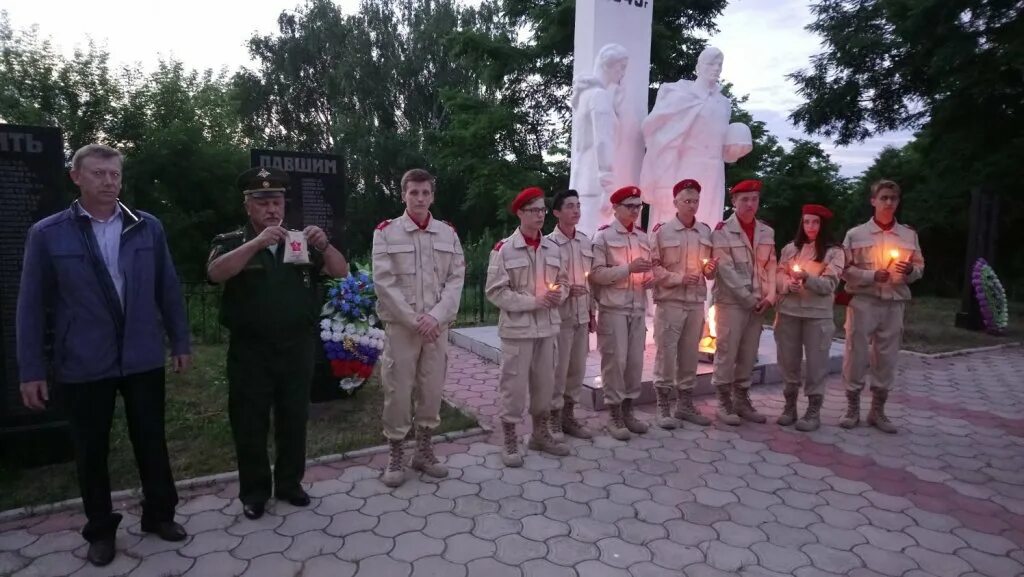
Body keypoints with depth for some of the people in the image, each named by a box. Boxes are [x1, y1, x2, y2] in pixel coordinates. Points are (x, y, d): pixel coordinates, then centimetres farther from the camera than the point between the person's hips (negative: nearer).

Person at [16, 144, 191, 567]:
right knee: (91, 451, 13)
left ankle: (159, 514, 32)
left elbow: (168, 289, 5)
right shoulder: (47, 234, -4)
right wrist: (31, 370, -2)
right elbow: (32, 306, -2)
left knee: (152, 441, 13)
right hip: (83, 365, -1)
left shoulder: (148, 227, 1)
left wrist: (180, 342, 5)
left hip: (144, 359, 1)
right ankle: (100, 529, 33)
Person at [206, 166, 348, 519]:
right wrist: (257, 243, -29)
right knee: (250, 424, 8)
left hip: (298, 348, 2)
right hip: (250, 351, -2)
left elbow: (341, 272, -1)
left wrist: (323, 244, -20)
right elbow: (216, 273, -19)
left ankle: (290, 484, 28)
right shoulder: (232, 242, 1)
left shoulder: (303, 243, 7)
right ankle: (254, 492, 24)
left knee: (294, 419, 12)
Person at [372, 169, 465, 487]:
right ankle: (395, 457, 19)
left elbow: (456, 278, 2)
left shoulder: (448, 233, 7)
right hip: (401, 326, -3)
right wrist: (414, 320, -13)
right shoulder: (386, 232, -2)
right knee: (398, 392, 3)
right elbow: (383, 283, -8)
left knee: (432, 389, 10)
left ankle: (424, 451, 27)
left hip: (437, 326, 3)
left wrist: (436, 316, -11)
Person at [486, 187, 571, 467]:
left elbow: (564, 281, 16)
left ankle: (540, 433, 31)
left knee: (544, 382, 14)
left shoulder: (553, 249, 8)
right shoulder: (503, 249, -9)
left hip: (547, 326, 5)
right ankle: (509, 439, 17)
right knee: (514, 384, 2)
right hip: (517, 327, -5)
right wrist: (533, 301, -16)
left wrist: (558, 294, -7)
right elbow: (495, 291, -12)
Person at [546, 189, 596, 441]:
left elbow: (591, 279, 13)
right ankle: (553, 418, 16)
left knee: (577, 369, 12)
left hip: (581, 315, 6)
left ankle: (568, 415, 26)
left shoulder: (586, 242, 9)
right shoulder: (549, 243, -10)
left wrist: (592, 312, 13)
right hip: (560, 315, -6)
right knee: (558, 370, 1)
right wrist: (566, 289, -20)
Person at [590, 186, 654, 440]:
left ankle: (628, 410, 21)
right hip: (613, 308, -5)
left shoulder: (643, 237, 14)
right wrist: (628, 268, -19)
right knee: (614, 360, -2)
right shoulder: (603, 236, -4)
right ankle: (614, 414, 10)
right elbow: (595, 274, -13)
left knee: (635, 360, 8)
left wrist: (651, 279, -2)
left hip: (638, 308, 6)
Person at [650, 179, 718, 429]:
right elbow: (653, 267, -7)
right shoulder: (661, 230, -5)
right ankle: (663, 407, 9)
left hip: (696, 302, 5)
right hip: (670, 301, -4)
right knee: (666, 354, -2)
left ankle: (685, 404, 23)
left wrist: (710, 270, -5)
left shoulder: (705, 231, 9)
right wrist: (679, 278, -16)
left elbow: (709, 265, 17)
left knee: (690, 354, 11)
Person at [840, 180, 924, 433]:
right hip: (863, 302, -2)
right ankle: (852, 408, 11)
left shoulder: (910, 235, 10)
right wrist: (872, 275, -15)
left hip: (895, 304, 3)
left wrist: (910, 271, -9)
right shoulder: (855, 234, 1)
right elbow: (846, 270, -1)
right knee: (856, 355, -1)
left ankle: (878, 410, 19)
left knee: (887, 358, 7)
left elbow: (920, 268, 13)